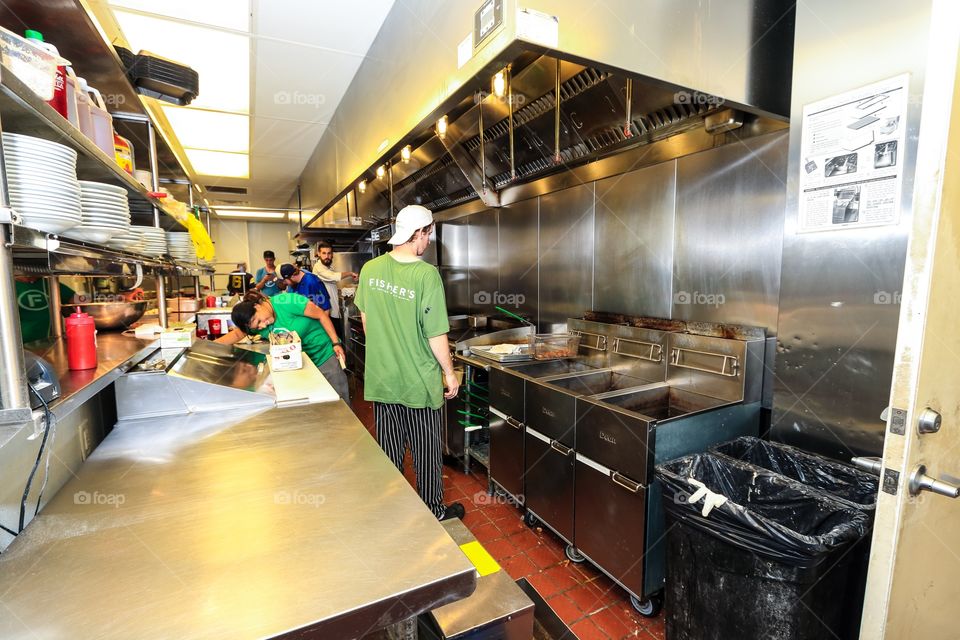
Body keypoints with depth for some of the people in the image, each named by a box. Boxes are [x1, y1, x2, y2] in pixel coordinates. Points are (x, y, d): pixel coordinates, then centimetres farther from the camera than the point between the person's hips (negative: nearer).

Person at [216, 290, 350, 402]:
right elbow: (237, 334, 8)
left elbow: (321, 315, -19)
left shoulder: (286, 302, -26)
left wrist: (336, 343, -17)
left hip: (325, 354, -5)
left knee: (339, 399, -1)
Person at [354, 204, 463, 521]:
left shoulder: (370, 269, -2)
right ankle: (432, 509, 30)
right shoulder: (426, 274, -20)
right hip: (418, 380, -5)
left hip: (381, 378, 5)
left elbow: (365, 319, 10)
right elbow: (435, 334, -18)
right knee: (426, 448, 13)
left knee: (389, 447, 19)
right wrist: (450, 373, -5)